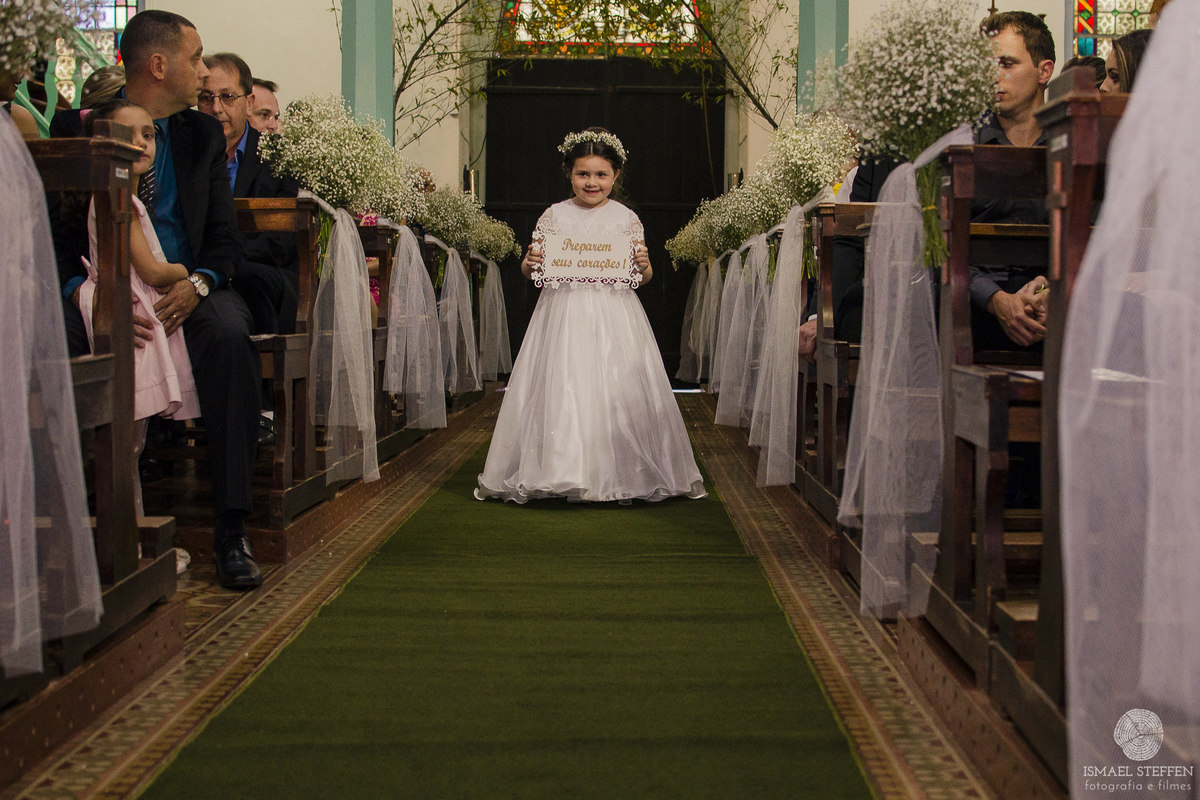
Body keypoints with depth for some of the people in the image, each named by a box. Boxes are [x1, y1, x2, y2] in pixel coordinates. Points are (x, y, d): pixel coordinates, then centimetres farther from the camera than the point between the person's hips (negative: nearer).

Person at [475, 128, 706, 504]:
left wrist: (644, 266, -12)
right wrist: (530, 263, -10)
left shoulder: (627, 218, 5)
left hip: (614, 320, 0)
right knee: (562, 393, -2)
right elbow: (530, 269, 11)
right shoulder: (554, 215, 6)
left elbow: (644, 277, 10)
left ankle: (619, 477, 11)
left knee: (617, 392, -1)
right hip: (564, 315, 0)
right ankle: (566, 473, 10)